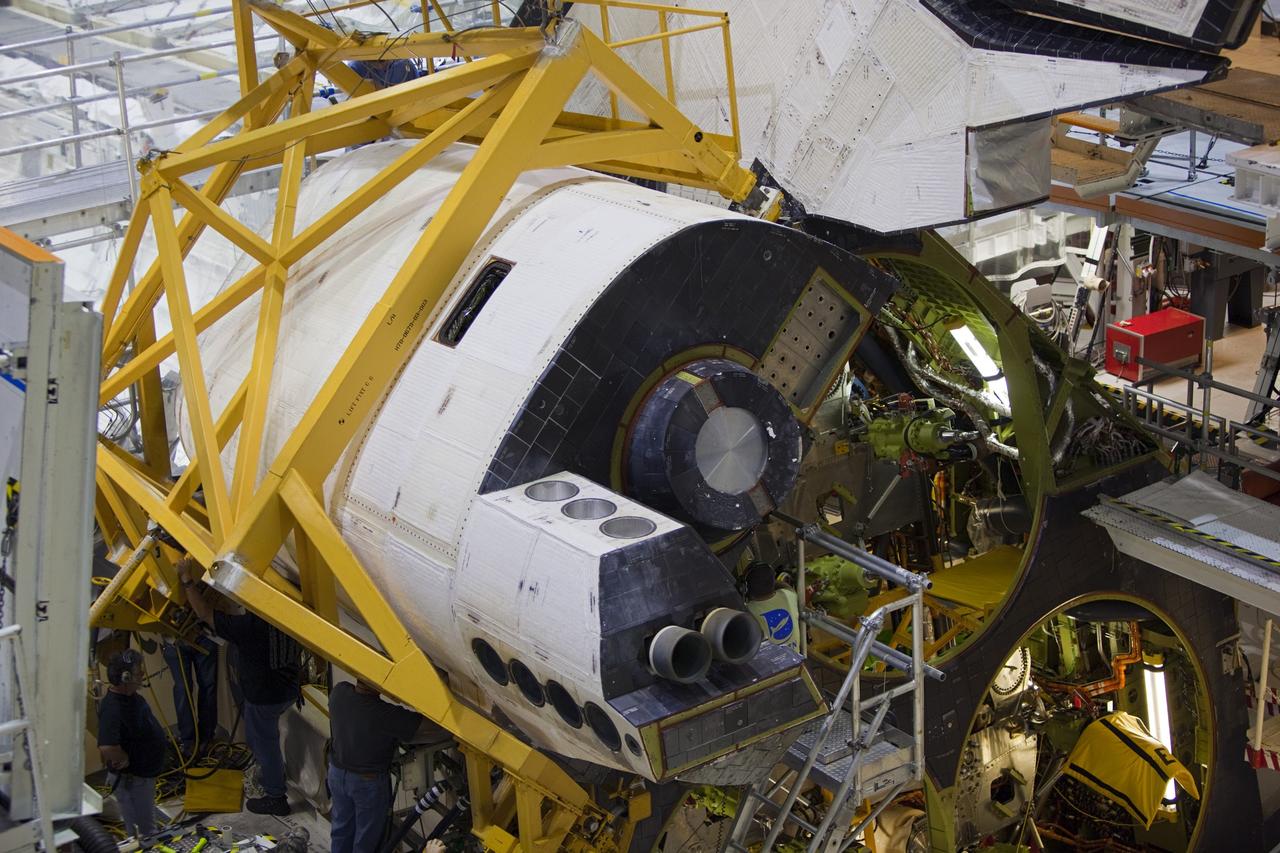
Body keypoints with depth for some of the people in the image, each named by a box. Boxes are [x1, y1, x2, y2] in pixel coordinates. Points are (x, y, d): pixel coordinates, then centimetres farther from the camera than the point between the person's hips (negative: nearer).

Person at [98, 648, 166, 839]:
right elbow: (107, 748, -45)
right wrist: (125, 760, -27)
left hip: (145, 773, 10)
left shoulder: (132, 697, -1)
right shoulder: (112, 708, -32)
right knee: (142, 832, 2)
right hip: (131, 779, -10)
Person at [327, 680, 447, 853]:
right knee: (367, 839, 17)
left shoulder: (338, 693, -20)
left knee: (341, 830, 25)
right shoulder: (383, 714, -36)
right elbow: (437, 726, -35)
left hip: (337, 772, 5)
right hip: (369, 781, -5)